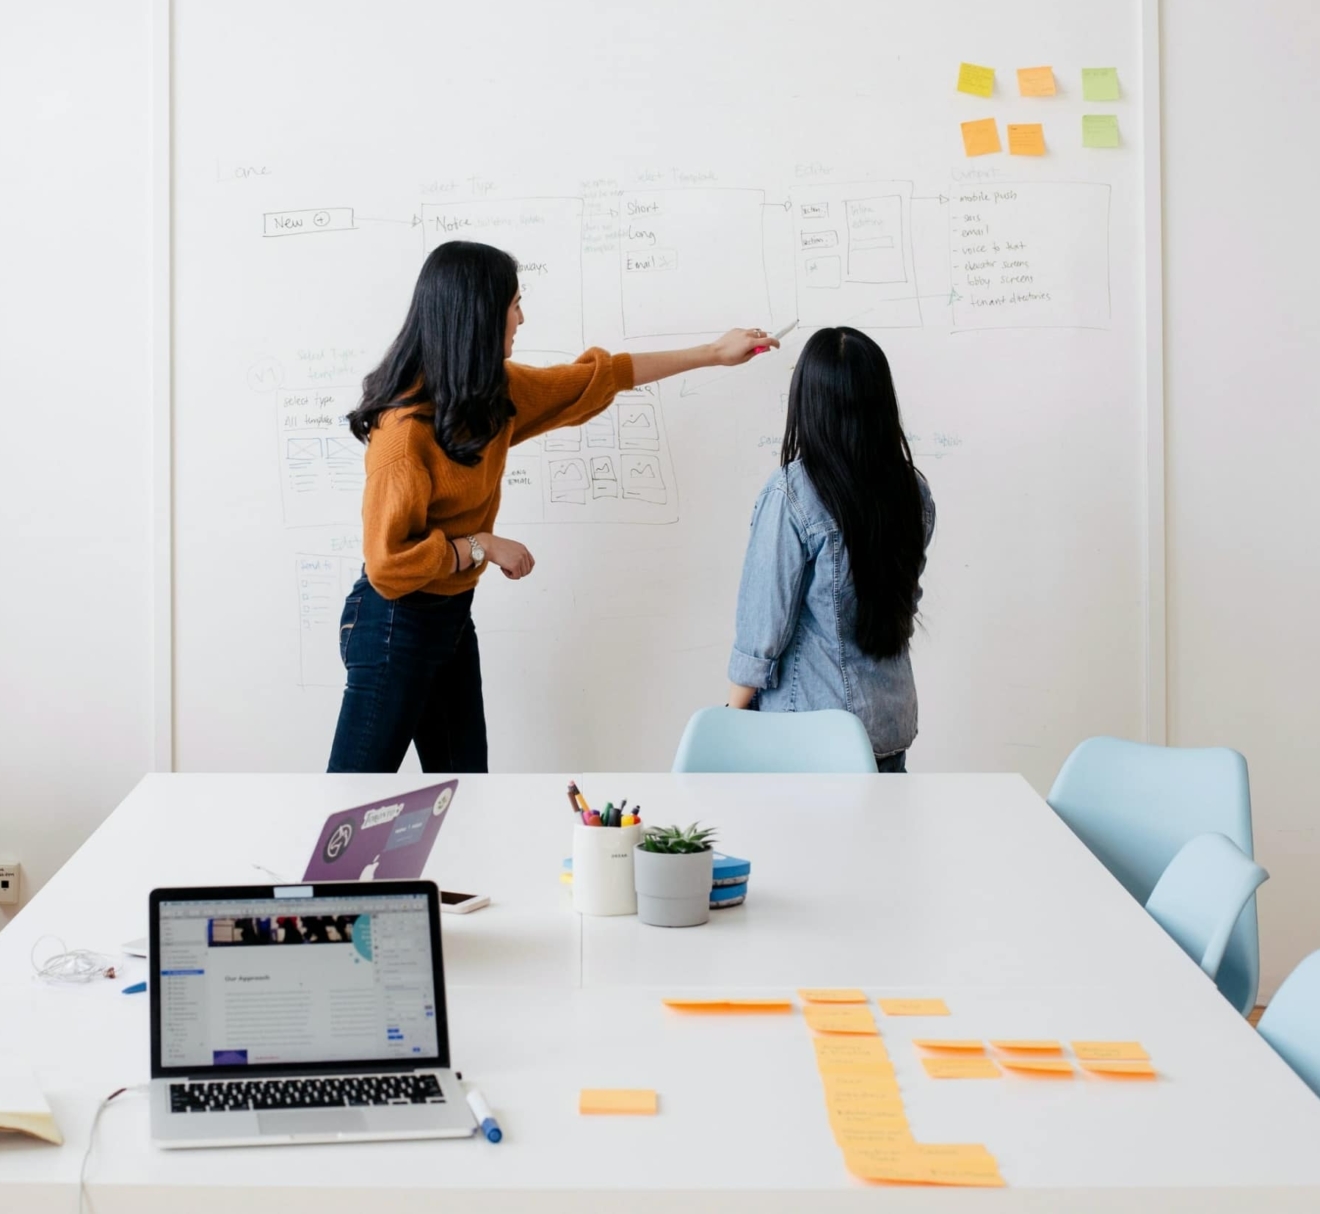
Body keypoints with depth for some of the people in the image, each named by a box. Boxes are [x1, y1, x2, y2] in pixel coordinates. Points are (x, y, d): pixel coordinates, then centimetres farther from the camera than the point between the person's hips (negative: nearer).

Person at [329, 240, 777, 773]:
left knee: (464, 770, 14)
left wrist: (712, 354, 19)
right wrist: (484, 546, -17)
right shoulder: (407, 427, -24)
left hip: (452, 615, 9)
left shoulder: (493, 392, 2)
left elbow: (594, 377, 14)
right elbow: (389, 561, -25)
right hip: (396, 625, -9)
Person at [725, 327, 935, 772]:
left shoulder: (791, 493, -19)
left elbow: (763, 624, -14)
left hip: (810, 729, -5)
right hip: (892, 722, 5)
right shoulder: (914, 491, -2)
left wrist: (732, 717, -3)